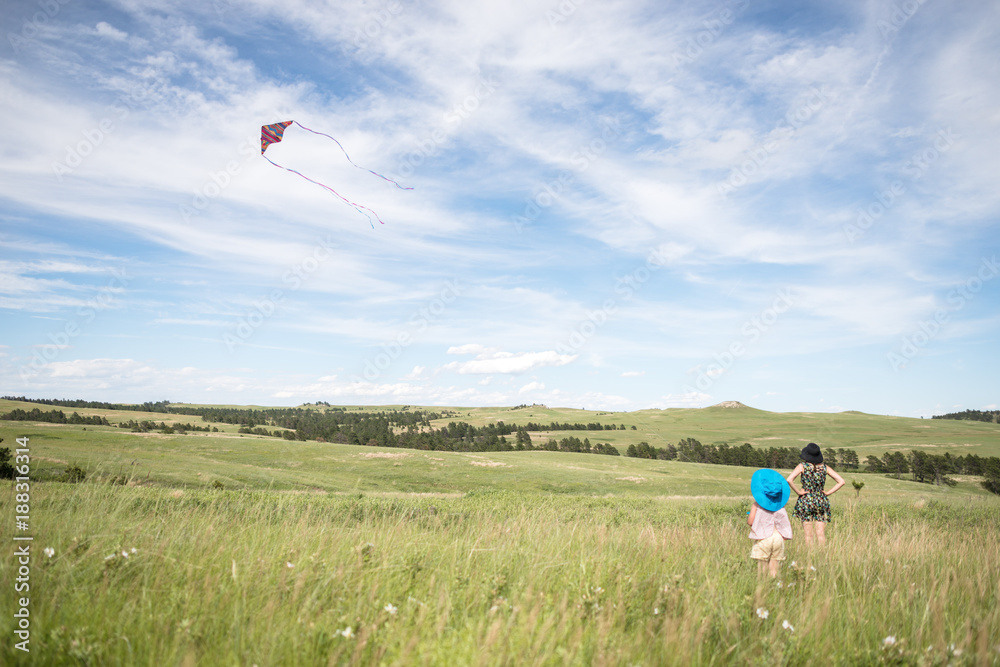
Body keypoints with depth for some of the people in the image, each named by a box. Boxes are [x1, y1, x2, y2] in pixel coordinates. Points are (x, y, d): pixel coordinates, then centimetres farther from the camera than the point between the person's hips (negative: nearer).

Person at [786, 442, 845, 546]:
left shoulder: (802, 466, -8)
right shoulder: (824, 467, 2)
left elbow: (789, 480, -21)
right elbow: (841, 481, 3)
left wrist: (798, 492, -9)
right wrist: (828, 493, 3)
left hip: (806, 500, -2)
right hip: (821, 501, 3)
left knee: (808, 535, 3)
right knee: (821, 534, 5)